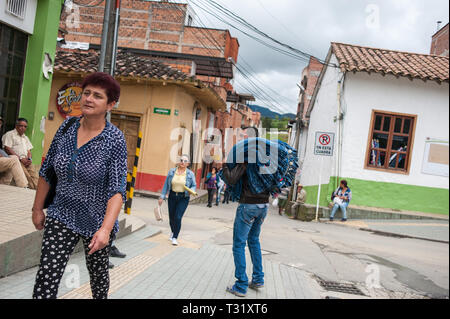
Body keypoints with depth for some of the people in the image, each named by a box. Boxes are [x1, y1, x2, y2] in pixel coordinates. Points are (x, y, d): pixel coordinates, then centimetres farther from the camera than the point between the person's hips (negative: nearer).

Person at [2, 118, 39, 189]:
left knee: (35, 176, -21)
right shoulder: (10, 134, 8)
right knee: (27, 176, -30)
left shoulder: (25, 137, 30)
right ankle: (32, 188, -40)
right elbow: (7, 149, -4)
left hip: (26, 161, 6)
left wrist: (29, 159, 1)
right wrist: (20, 159, -12)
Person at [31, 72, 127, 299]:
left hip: (96, 221, -3)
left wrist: (105, 229, -32)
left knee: (98, 274, 17)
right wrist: (37, 208, 11)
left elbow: (117, 189, -22)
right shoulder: (67, 126, -3)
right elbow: (46, 171, 8)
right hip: (61, 215, 3)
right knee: (46, 276, -6)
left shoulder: (114, 140, -17)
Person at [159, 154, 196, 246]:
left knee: (178, 217, -12)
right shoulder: (172, 172, 1)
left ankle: (175, 238, 0)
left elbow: (194, 185, 5)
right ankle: (173, 232, 40)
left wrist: (191, 190, -18)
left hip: (183, 198, -2)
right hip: (172, 196, 2)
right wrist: (162, 197, 3)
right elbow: (166, 184, 5)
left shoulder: (190, 174, -3)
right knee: (171, 217, 10)